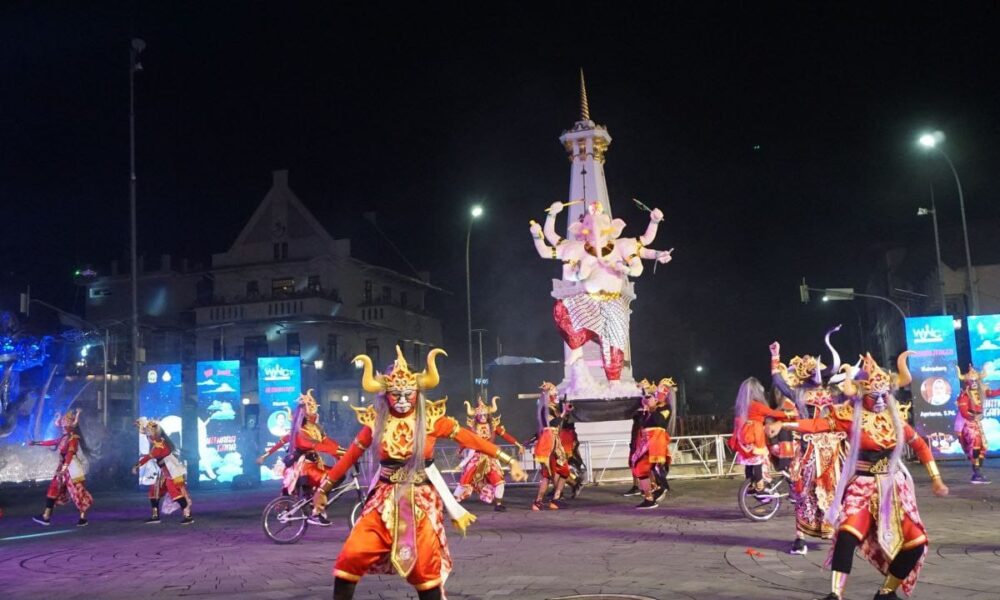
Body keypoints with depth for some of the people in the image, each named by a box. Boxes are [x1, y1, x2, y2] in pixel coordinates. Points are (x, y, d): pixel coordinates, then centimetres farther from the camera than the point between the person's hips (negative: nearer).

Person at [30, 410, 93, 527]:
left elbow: (70, 454, -24)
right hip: (63, 467, 9)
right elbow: (51, 442, 22)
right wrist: (36, 443, 27)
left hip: (72, 468, -9)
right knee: (54, 489, 8)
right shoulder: (63, 438, 10)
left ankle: (83, 518, 6)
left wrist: (64, 468, -32)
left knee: (77, 492, -3)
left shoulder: (73, 439, -15)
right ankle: (46, 517, 13)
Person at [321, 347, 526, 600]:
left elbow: (471, 439, -8)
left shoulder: (431, 418, -8)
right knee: (350, 556, -9)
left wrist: (508, 460, -11)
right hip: (385, 499, 2)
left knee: (425, 567, 4)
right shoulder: (376, 420, -3)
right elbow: (351, 455, 6)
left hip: (422, 500, -1)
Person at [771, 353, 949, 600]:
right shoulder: (849, 415, -8)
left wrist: (935, 478, 11)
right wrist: (784, 425, -35)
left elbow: (919, 444, 12)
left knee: (915, 543, 1)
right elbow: (817, 424, -21)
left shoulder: (893, 415, 3)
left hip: (894, 486, 5)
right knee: (848, 533, -26)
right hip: (862, 485, -4)